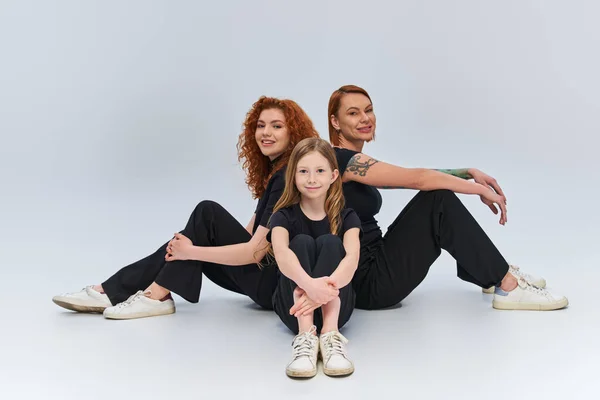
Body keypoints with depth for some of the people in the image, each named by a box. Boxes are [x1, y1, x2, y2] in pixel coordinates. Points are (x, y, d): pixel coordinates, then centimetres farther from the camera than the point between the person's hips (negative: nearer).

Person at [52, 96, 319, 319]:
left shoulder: (290, 177, -18)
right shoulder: (271, 171, 14)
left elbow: (256, 250, -23)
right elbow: (250, 233, 11)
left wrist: (191, 252, -19)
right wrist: (188, 247, 0)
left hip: (278, 286, -9)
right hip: (264, 275, 9)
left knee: (207, 213, -16)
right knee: (183, 242, -1)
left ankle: (156, 296, -13)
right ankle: (110, 292, -6)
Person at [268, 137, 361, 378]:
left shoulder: (346, 218, -2)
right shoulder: (284, 217, -5)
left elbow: (352, 257, -24)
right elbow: (281, 254, -30)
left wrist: (326, 288, -47)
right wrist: (309, 284, -52)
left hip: (335, 306, 0)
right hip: (294, 307, 0)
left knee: (330, 242, -23)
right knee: (301, 242, -24)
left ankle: (330, 334, -41)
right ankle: (305, 336, -42)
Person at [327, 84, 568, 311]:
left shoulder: (356, 164, 14)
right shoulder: (342, 160, -15)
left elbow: (417, 178, 13)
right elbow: (417, 179, -19)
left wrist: (470, 173, 1)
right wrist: (481, 190, -12)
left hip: (374, 265, 10)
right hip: (366, 282, -10)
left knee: (437, 189, 8)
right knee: (439, 200, -16)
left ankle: (492, 275, 14)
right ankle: (508, 287, -9)